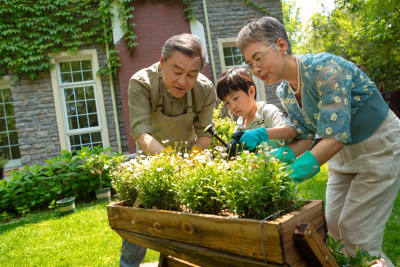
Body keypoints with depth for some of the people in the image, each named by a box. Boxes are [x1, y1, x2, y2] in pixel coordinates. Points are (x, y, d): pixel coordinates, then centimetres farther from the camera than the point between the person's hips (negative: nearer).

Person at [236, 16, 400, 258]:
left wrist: (289, 175, -42)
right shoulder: (284, 93, -6)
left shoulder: (324, 68, -30)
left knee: (355, 229, -5)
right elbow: (305, 140, -5)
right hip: (344, 152, 7)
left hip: (380, 147, -7)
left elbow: (336, 135, -35)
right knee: (333, 224, 10)